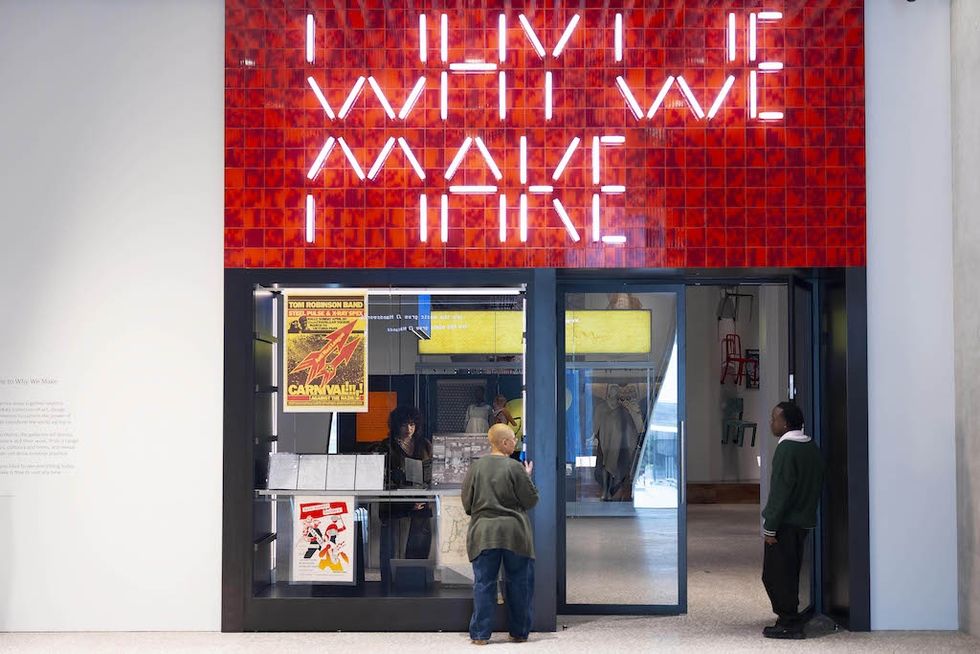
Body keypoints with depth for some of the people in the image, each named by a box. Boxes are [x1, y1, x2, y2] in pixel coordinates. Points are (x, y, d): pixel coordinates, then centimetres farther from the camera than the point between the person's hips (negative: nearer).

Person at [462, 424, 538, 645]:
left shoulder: (476, 467, 0)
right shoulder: (515, 467, -9)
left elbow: (467, 503, 6)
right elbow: (530, 501, -2)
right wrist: (528, 478, 13)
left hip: (483, 533, 2)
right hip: (514, 533, -2)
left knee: (484, 583, 5)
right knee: (519, 582, 10)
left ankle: (480, 634, 4)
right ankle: (519, 632, 16)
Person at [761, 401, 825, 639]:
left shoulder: (787, 449, -17)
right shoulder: (812, 447, 11)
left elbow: (780, 492, -20)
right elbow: (816, 485, 16)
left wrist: (770, 527, -17)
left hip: (786, 522, -9)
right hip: (804, 521, 9)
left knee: (775, 575, -3)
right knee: (789, 573, 17)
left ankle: (789, 623, -1)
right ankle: (790, 617, 23)